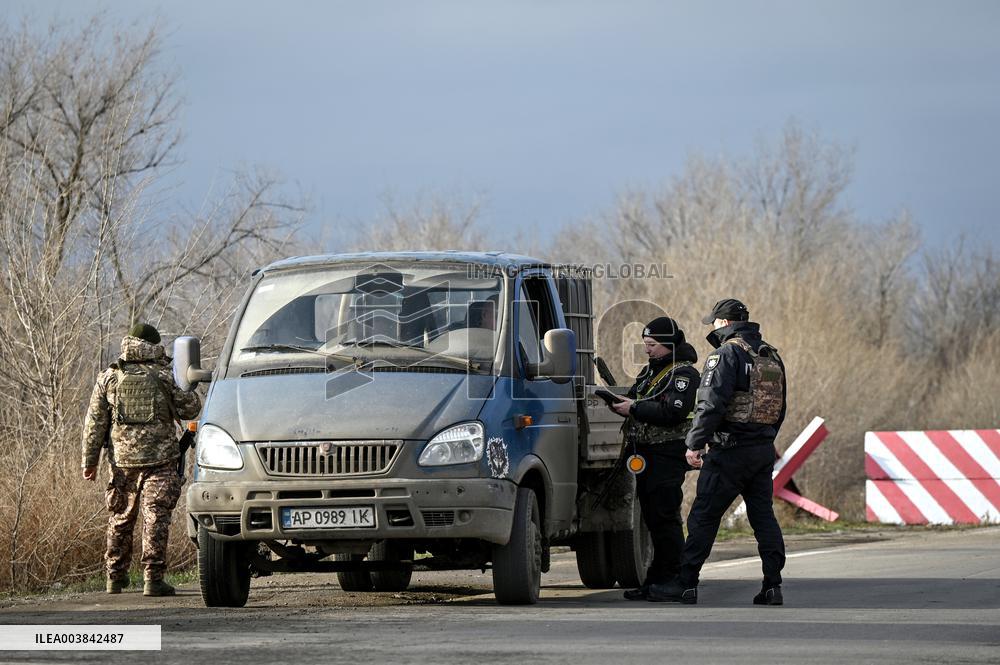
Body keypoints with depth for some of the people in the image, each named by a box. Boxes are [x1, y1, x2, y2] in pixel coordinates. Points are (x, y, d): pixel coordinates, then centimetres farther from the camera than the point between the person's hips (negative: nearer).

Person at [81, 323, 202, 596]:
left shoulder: (109, 378, 5)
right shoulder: (163, 376, -3)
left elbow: (95, 422, 5)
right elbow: (190, 408, 4)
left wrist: (90, 460, 9)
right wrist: (189, 391, 24)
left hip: (122, 460, 3)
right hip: (159, 460, -3)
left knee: (120, 518, 15)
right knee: (155, 517, -4)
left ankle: (115, 577, 24)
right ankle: (153, 578, -12)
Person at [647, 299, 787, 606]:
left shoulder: (727, 354, -10)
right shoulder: (771, 356, 15)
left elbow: (711, 404, -18)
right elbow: (779, 408, 21)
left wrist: (695, 443, -15)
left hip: (730, 452, -8)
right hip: (764, 451, 8)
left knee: (703, 517, -3)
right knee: (763, 515, 9)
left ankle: (685, 584, -3)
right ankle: (773, 585, 3)